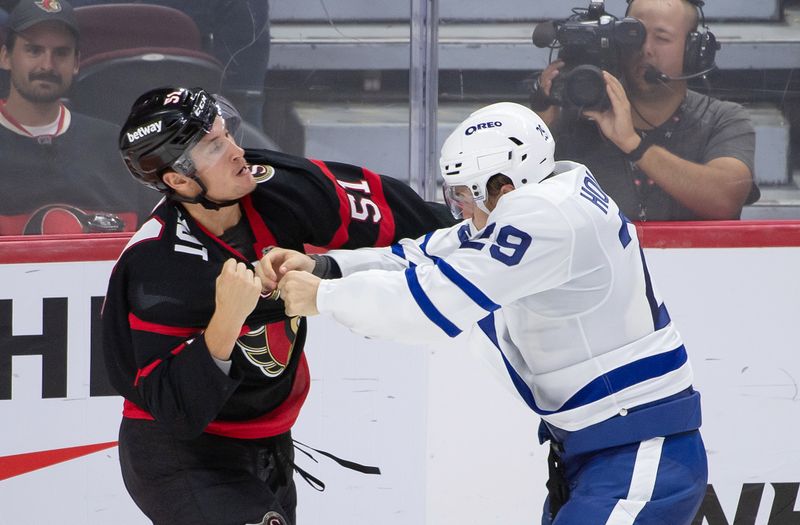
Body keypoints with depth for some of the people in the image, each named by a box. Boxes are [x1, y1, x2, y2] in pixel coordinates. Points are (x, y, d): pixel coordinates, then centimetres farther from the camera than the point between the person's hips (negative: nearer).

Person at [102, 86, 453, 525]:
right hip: (180, 455, -7)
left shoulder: (273, 188, -13)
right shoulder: (154, 269, -29)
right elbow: (173, 406, -31)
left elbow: (376, 204, 2)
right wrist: (225, 321, -41)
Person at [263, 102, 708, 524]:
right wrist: (321, 266, 1)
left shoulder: (550, 215, -20)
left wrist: (323, 296, -11)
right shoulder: (533, 202, 11)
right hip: (590, 451, 11)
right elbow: (429, 259, 12)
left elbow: (441, 300, -21)